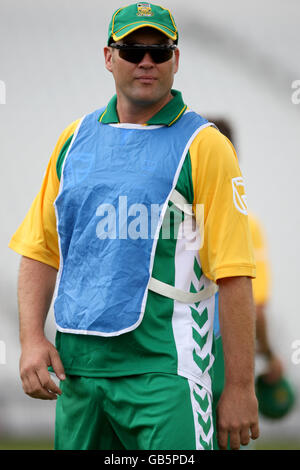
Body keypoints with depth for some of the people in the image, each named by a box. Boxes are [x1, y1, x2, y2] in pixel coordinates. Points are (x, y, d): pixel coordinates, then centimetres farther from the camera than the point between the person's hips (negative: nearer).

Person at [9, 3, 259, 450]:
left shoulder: (203, 146, -2)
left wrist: (240, 386, -12)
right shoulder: (76, 139, 14)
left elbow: (233, 274, -7)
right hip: (76, 364, 5)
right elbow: (41, 250, 16)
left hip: (163, 368, -5)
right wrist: (32, 339, 1)